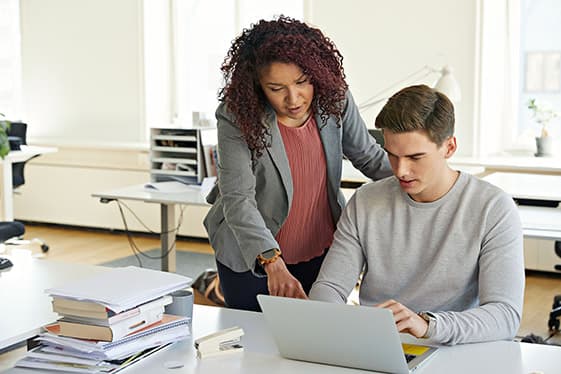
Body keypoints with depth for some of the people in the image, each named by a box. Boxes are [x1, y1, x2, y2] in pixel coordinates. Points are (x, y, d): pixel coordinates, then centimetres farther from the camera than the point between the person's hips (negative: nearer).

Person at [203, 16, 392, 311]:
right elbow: (238, 199, -27)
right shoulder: (236, 119, -21)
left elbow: (368, 157, 5)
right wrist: (272, 263, -41)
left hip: (322, 254, 3)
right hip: (252, 261, -3)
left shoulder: (335, 101, -10)